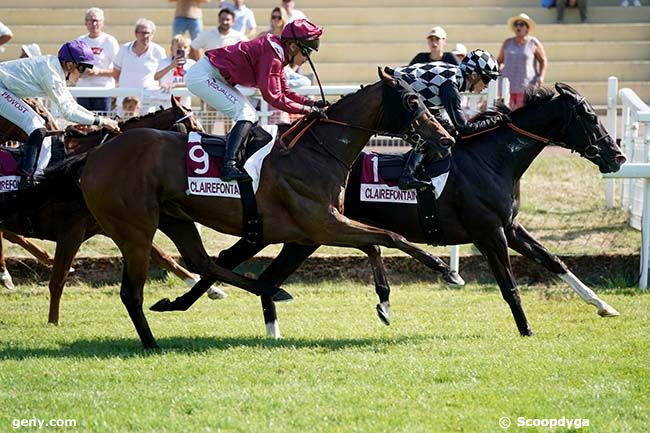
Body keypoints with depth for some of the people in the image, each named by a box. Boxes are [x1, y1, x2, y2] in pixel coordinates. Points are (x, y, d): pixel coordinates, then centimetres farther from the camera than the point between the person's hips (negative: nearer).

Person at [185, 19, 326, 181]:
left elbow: (284, 92, 13)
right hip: (202, 76, -11)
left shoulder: (276, 52, 9)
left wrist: (312, 103, 1)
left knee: (251, 115, 11)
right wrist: (308, 110, -22)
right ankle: (229, 166, -29)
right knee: (246, 114, -17)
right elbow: (273, 97, -25)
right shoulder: (272, 54, -22)